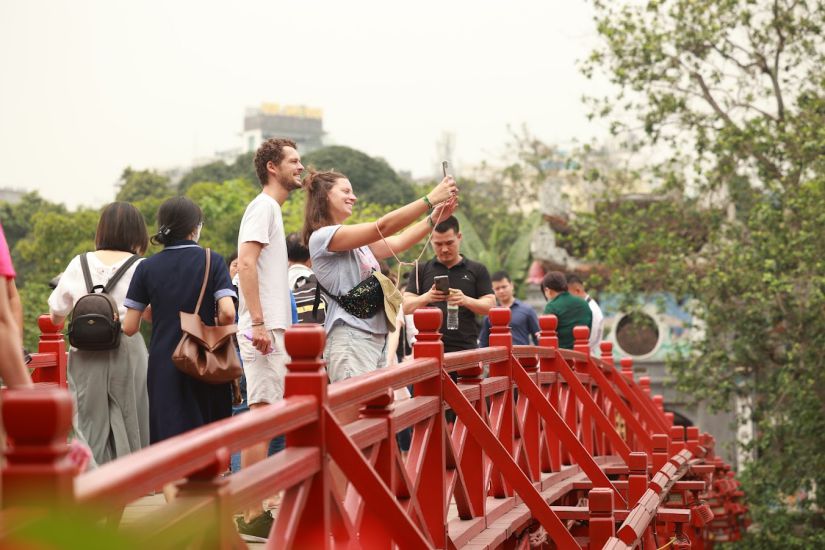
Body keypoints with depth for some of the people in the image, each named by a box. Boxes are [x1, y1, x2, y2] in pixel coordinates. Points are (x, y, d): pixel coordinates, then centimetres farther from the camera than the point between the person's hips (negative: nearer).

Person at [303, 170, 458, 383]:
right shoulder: (322, 237, -8)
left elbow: (399, 243, 11)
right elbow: (382, 227, -14)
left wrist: (435, 217, -1)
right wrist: (430, 199, -14)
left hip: (377, 338, 9)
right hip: (350, 339, -9)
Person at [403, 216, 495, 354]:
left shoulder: (477, 270, 10)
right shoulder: (422, 271, 12)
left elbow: (490, 306, 5)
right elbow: (406, 307, 6)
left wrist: (465, 300, -15)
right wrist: (426, 298, -16)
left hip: (466, 347, 0)